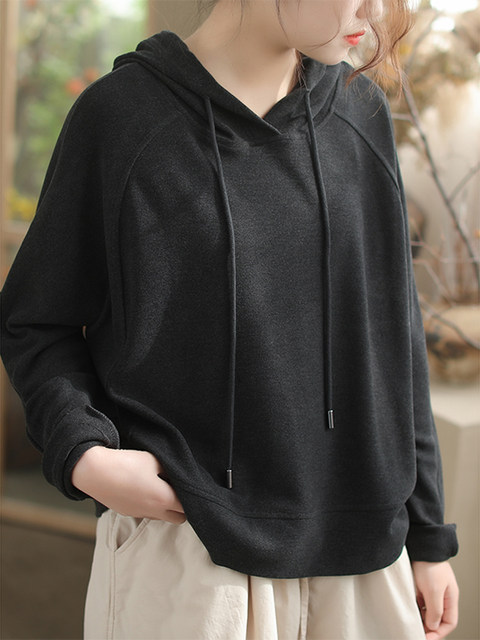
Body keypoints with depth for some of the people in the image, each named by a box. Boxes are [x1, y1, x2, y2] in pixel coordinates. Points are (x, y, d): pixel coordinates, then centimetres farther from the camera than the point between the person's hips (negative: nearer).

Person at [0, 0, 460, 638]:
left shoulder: (361, 113, 7)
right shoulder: (120, 113, -5)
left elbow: (392, 334, 9)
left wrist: (427, 535, 11)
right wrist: (83, 454, -16)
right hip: (185, 546, -3)